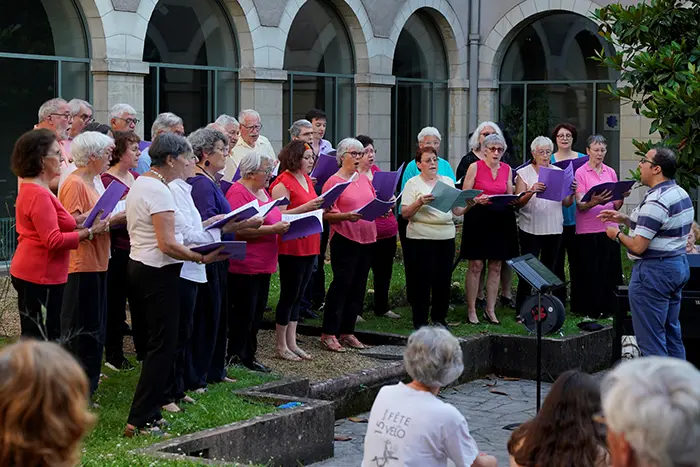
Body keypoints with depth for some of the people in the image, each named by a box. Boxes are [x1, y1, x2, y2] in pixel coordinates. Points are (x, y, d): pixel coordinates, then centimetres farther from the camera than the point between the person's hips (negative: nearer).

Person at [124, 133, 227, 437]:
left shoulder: (140, 183, 13)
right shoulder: (159, 190, -18)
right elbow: (167, 244, -23)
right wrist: (202, 258, -18)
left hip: (138, 266, 10)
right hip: (159, 274, -10)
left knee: (155, 344, 15)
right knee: (162, 346, -5)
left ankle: (150, 411, 19)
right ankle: (140, 420, -4)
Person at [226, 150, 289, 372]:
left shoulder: (263, 191, 16)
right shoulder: (238, 192, -14)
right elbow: (240, 229, -24)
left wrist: (284, 223, 9)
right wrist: (273, 229, -22)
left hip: (263, 265, 9)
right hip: (244, 267, -9)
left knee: (256, 314, 13)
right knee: (244, 315, -3)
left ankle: (248, 356, 21)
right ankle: (236, 359, 5)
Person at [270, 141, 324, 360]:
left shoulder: (306, 179, 14)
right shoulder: (283, 183, -12)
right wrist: (306, 207, -25)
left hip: (309, 245, 8)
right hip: (291, 247, -8)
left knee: (298, 295, 12)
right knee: (289, 295, -2)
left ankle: (292, 343, 18)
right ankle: (281, 346, 7)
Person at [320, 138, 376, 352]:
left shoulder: (365, 179, 14)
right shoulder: (334, 181, -6)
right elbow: (327, 214, -12)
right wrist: (347, 216, -28)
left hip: (367, 238, 7)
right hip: (344, 240, -7)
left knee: (358, 287, 9)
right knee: (341, 284, -7)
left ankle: (347, 332, 17)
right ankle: (329, 334, -2)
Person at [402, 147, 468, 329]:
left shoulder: (448, 182, 14)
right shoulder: (413, 183, 1)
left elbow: (457, 210, 13)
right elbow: (405, 213, -6)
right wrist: (420, 202, -22)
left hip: (446, 238, 4)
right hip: (421, 238, -4)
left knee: (444, 279, 5)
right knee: (422, 280, -3)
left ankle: (439, 317, 18)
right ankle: (420, 321, 6)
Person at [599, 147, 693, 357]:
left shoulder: (655, 202, -22)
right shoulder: (681, 194, 9)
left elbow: (637, 246, -23)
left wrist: (617, 234, -5)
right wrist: (624, 219, 13)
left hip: (654, 271, -10)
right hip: (679, 265, 10)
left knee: (651, 340, -3)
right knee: (672, 333, 17)